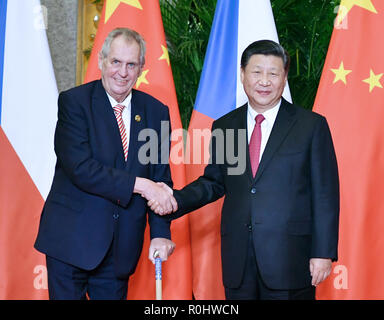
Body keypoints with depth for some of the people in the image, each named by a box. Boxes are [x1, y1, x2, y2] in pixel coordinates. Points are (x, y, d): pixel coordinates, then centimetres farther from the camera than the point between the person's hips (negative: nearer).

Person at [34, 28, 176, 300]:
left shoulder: (156, 111, 6)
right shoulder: (74, 101, -6)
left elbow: (160, 176, 6)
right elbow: (80, 168, -17)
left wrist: (160, 233, -5)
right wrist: (138, 184, -20)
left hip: (122, 245, 4)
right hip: (72, 238, -3)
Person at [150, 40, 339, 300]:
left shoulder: (312, 125, 0)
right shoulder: (223, 127, 10)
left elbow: (325, 194, -2)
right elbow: (214, 181, 16)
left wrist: (323, 252, -6)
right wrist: (177, 200, -2)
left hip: (290, 258, -3)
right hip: (237, 258, 3)